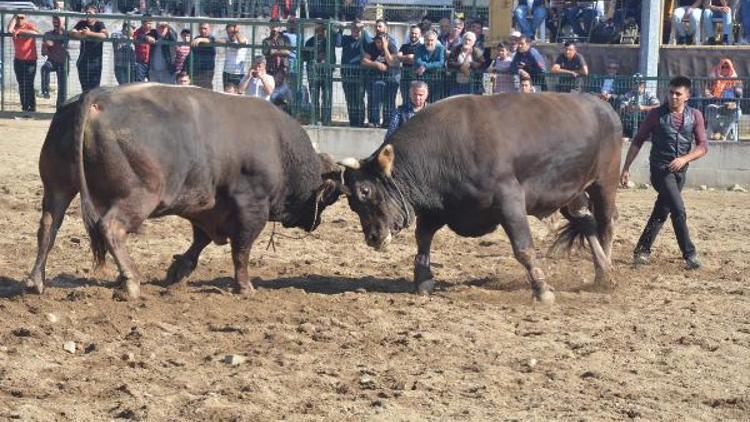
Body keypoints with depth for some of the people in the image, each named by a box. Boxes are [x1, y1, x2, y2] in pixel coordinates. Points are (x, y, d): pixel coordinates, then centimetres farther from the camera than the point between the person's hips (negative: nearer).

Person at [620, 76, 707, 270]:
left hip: (680, 172, 4)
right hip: (661, 169, -4)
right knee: (679, 211, -15)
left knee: (662, 212, 10)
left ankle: (642, 251, 20)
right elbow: (638, 141, 1)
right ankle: (689, 254, -12)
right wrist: (626, 168, -3)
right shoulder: (656, 114, -4)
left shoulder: (695, 116, 4)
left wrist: (684, 159, -18)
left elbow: (703, 146, 0)